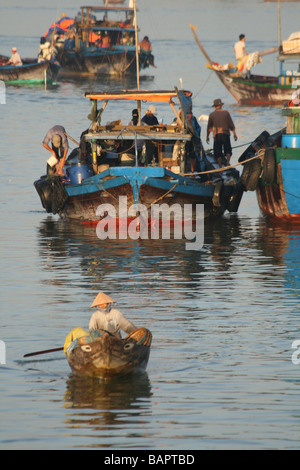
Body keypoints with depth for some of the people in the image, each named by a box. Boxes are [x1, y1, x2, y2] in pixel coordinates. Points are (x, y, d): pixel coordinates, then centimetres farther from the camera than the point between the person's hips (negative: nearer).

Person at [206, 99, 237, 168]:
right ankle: (228, 162, -16)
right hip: (225, 134, 0)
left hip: (216, 135, 0)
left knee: (218, 152, 5)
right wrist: (234, 134, 9)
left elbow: (209, 127, 7)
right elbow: (231, 124, 2)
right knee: (228, 150, 8)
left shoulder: (212, 115, 2)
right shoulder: (226, 113, 1)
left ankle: (220, 167, -1)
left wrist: (207, 136, 18)